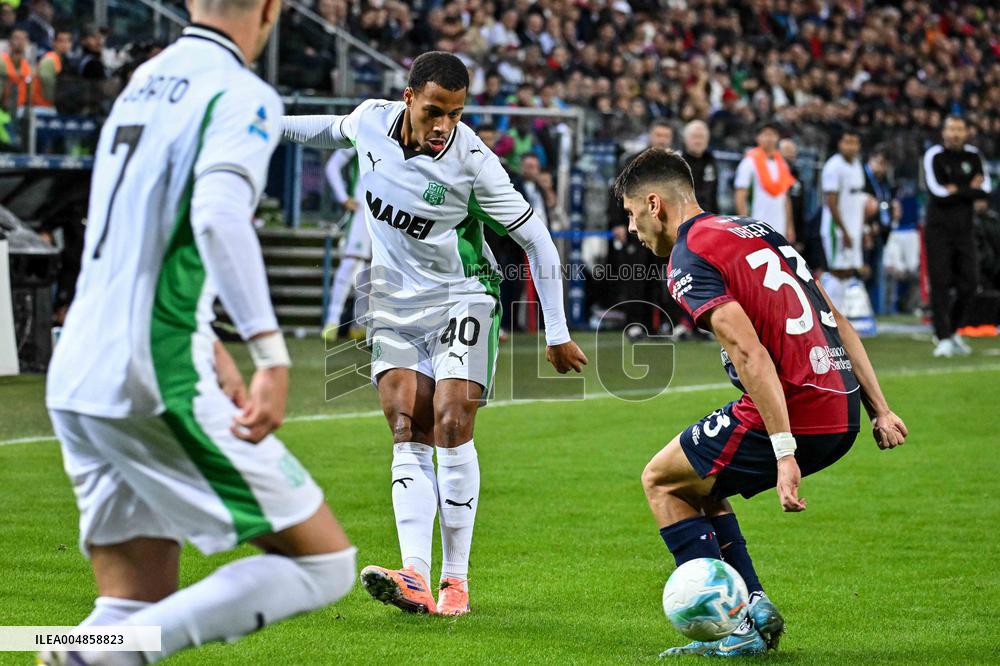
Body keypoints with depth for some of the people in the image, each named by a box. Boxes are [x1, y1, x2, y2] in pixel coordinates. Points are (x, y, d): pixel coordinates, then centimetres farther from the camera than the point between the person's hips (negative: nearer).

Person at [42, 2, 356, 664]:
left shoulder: (141, 82, 18)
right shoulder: (243, 96, -7)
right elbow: (218, 215, -27)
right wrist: (272, 354, -32)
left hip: (74, 382, 8)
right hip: (158, 386, -8)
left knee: (138, 607, 13)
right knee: (325, 564, -1)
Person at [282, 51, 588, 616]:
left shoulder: (473, 162, -21)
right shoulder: (372, 120, -10)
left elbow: (537, 240, -12)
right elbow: (333, 130, 18)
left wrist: (558, 335, -9)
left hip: (461, 295, -4)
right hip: (394, 300, 4)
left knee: (452, 426, -16)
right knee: (409, 434, -8)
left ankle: (457, 581, -7)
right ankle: (415, 579, -20)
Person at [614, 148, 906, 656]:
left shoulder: (688, 261, -7)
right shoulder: (758, 230, 20)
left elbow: (750, 353, -20)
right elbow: (837, 322, 18)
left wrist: (783, 452, -24)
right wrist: (879, 410, 17)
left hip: (794, 413, -8)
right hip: (842, 414, 8)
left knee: (662, 481, 11)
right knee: (699, 482, 25)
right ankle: (754, 606, 14)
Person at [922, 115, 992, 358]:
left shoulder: (973, 156, 9)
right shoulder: (934, 156, -5)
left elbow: (985, 190, -1)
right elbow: (937, 192, -15)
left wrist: (956, 191, -12)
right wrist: (970, 191, -10)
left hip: (964, 229, 4)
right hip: (938, 228, -4)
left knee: (969, 282, 2)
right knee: (940, 283, -7)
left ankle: (953, 330, 21)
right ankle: (943, 339, -7)